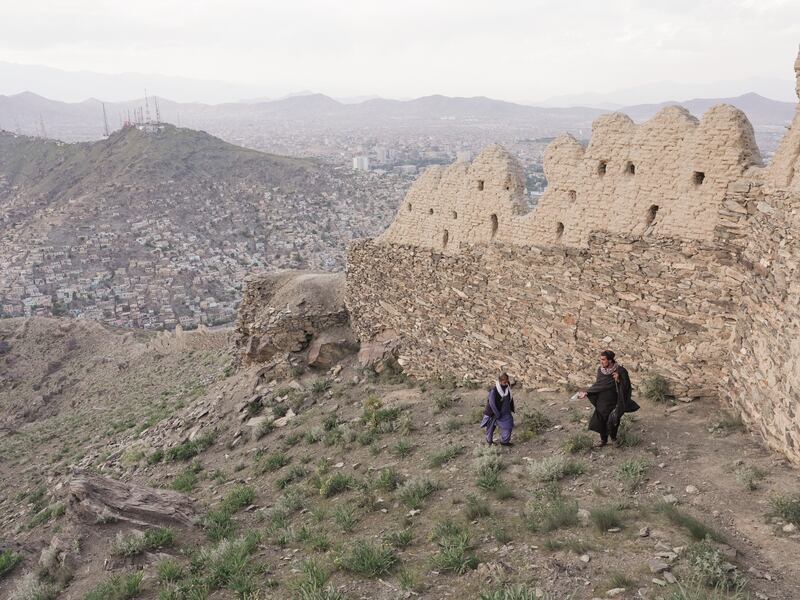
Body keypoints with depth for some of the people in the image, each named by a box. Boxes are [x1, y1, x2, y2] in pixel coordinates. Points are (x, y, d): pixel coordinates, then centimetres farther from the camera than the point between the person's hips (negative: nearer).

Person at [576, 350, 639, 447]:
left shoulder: (620, 370, -19)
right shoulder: (600, 369, -7)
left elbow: (625, 386, -16)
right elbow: (598, 385, 3)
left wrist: (618, 379, -33)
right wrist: (586, 392, -4)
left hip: (614, 402, -3)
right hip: (602, 402, 3)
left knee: (613, 422, 8)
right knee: (601, 421, 9)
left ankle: (613, 437, 37)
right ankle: (603, 440, 31)